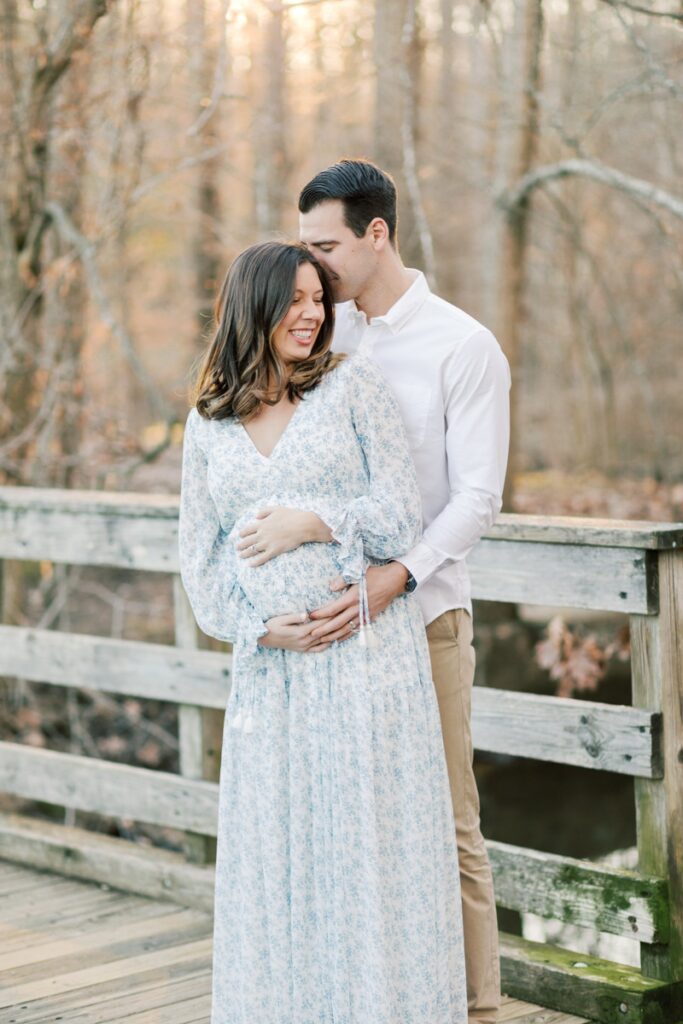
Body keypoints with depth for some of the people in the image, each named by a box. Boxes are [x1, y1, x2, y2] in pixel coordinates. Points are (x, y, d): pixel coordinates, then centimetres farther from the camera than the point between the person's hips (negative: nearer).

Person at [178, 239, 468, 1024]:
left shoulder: (353, 385, 2)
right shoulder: (208, 422, 10)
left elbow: (401, 511, -2)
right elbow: (198, 554, 8)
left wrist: (307, 524, -12)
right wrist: (259, 626, -6)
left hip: (367, 648, -3)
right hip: (270, 662, 3)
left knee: (372, 841, 1)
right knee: (273, 848, 6)